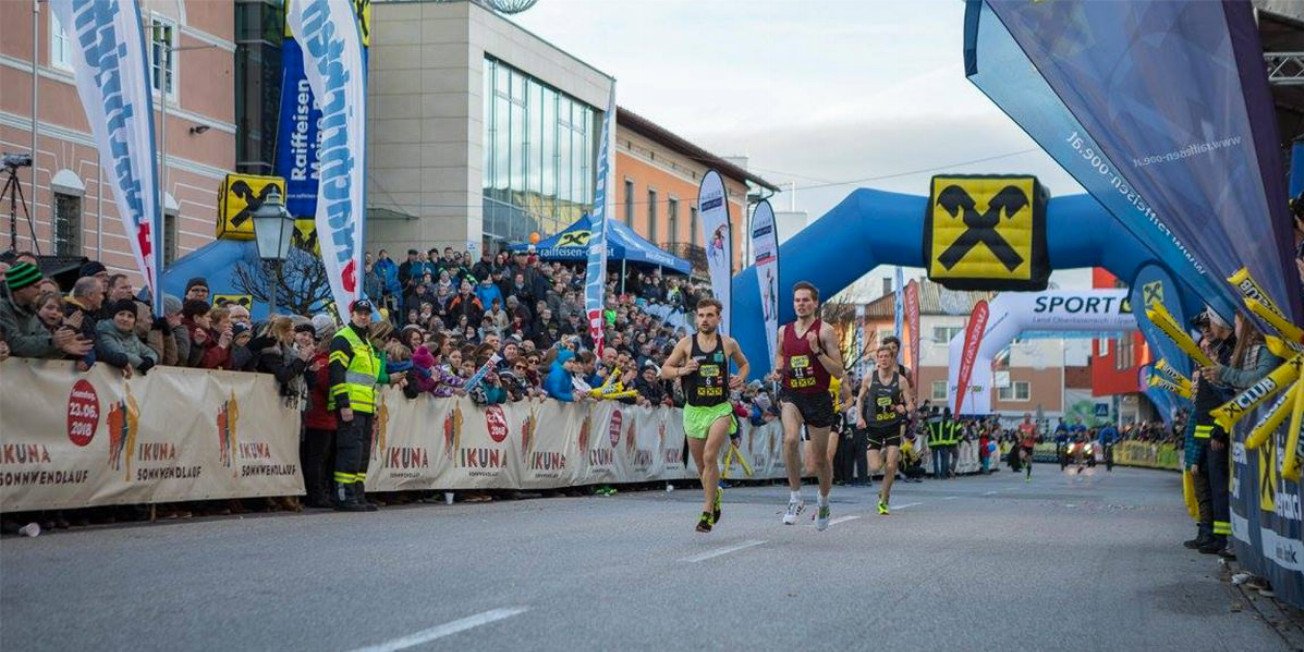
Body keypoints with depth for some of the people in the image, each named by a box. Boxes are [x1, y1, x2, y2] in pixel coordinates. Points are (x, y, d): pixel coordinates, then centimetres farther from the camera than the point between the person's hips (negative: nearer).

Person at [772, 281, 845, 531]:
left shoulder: (824, 331, -7)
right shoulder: (784, 331, 6)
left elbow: (838, 372, -10)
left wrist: (817, 351, -22)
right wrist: (778, 368, 3)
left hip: (818, 398, -2)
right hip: (792, 397, 2)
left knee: (820, 458, 9)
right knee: (791, 439, -28)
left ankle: (823, 501, 37)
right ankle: (795, 497, -16)